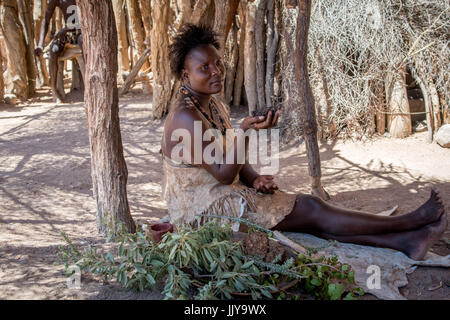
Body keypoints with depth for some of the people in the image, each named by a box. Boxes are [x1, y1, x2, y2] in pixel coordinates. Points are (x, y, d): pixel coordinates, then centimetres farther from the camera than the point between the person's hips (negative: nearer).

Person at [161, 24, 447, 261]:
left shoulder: (216, 107, 9)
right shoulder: (185, 117, -21)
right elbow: (223, 174, -22)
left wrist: (254, 179, -5)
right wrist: (245, 131, -33)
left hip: (224, 194, 8)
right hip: (200, 207, -8)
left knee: (311, 217, -9)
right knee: (310, 208, -14)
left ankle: (402, 241, -12)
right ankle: (408, 223, -8)